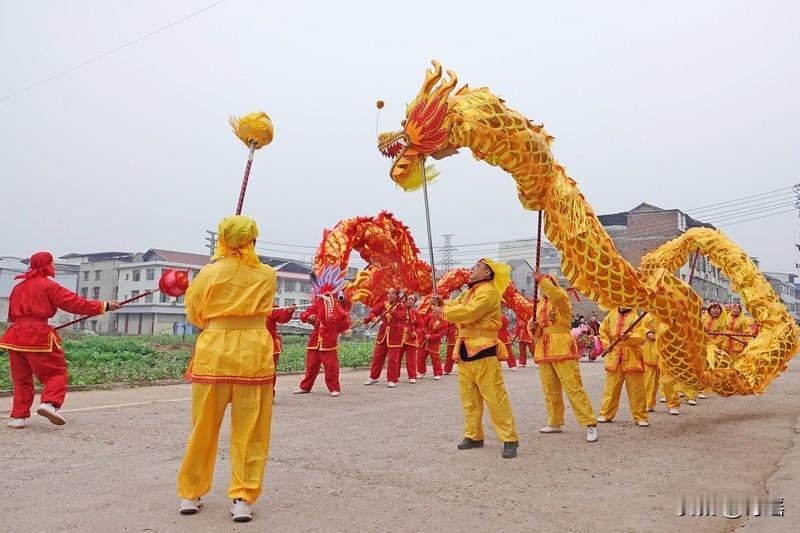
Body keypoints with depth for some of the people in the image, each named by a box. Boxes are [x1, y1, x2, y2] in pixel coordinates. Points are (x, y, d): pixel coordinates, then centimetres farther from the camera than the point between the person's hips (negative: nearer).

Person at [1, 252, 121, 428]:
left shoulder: (19, 287, 17)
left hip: (16, 335, 7)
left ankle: (18, 416, 13)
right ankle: (49, 403, -23)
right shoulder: (48, 285, -5)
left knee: (21, 378, 16)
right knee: (56, 373, -1)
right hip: (38, 336, -7)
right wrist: (104, 306, -7)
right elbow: (75, 303, -10)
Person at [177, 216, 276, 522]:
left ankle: (190, 495, 25)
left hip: (214, 353, 0)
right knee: (250, 433, 7)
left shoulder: (210, 273, -1)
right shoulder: (266, 275, 2)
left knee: (204, 429, 13)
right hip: (254, 354, 0)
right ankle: (243, 499, 8)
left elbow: (194, 315, 9)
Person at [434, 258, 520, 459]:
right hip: (465, 350, 10)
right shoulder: (469, 292, 20)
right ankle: (474, 436, 24)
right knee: (469, 397, 14)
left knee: (494, 397, -9)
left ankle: (510, 439, -2)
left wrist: (444, 311, -14)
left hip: (483, 350, -9)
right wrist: (442, 303, -8)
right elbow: (456, 305, 14)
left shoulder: (488, 292, -13)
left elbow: (470, 312, -25)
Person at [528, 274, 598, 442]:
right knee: (550, 390, 13)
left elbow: (556, 295, -31)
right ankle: (555, 423, 25)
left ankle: (590, 425, -8)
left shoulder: (562, 299, -4)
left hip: (562, 350, -7)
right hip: (543, 351, 7)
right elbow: (535, 329, 18)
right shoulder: (539, 304, 17)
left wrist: (543, 280, -24)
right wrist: (533, 327, -4)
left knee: (574, 387, -10)